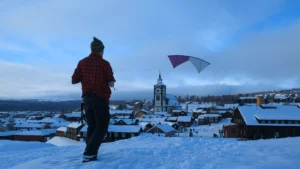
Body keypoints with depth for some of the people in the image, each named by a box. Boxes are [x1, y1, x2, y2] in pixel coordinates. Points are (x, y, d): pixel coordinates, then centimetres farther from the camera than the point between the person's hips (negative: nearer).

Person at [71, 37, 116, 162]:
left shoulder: (82, 62, 4)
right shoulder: (104, 63, -8)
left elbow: (74, 80, 5)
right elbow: (111, 83, -9)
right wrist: (111, 81, 14)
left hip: (87, 98, 5)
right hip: (101, 98, -5)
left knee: (91, 126, 16)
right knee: (101, 128, 2)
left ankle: (90, 153, 12)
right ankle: (89, 154, -9)